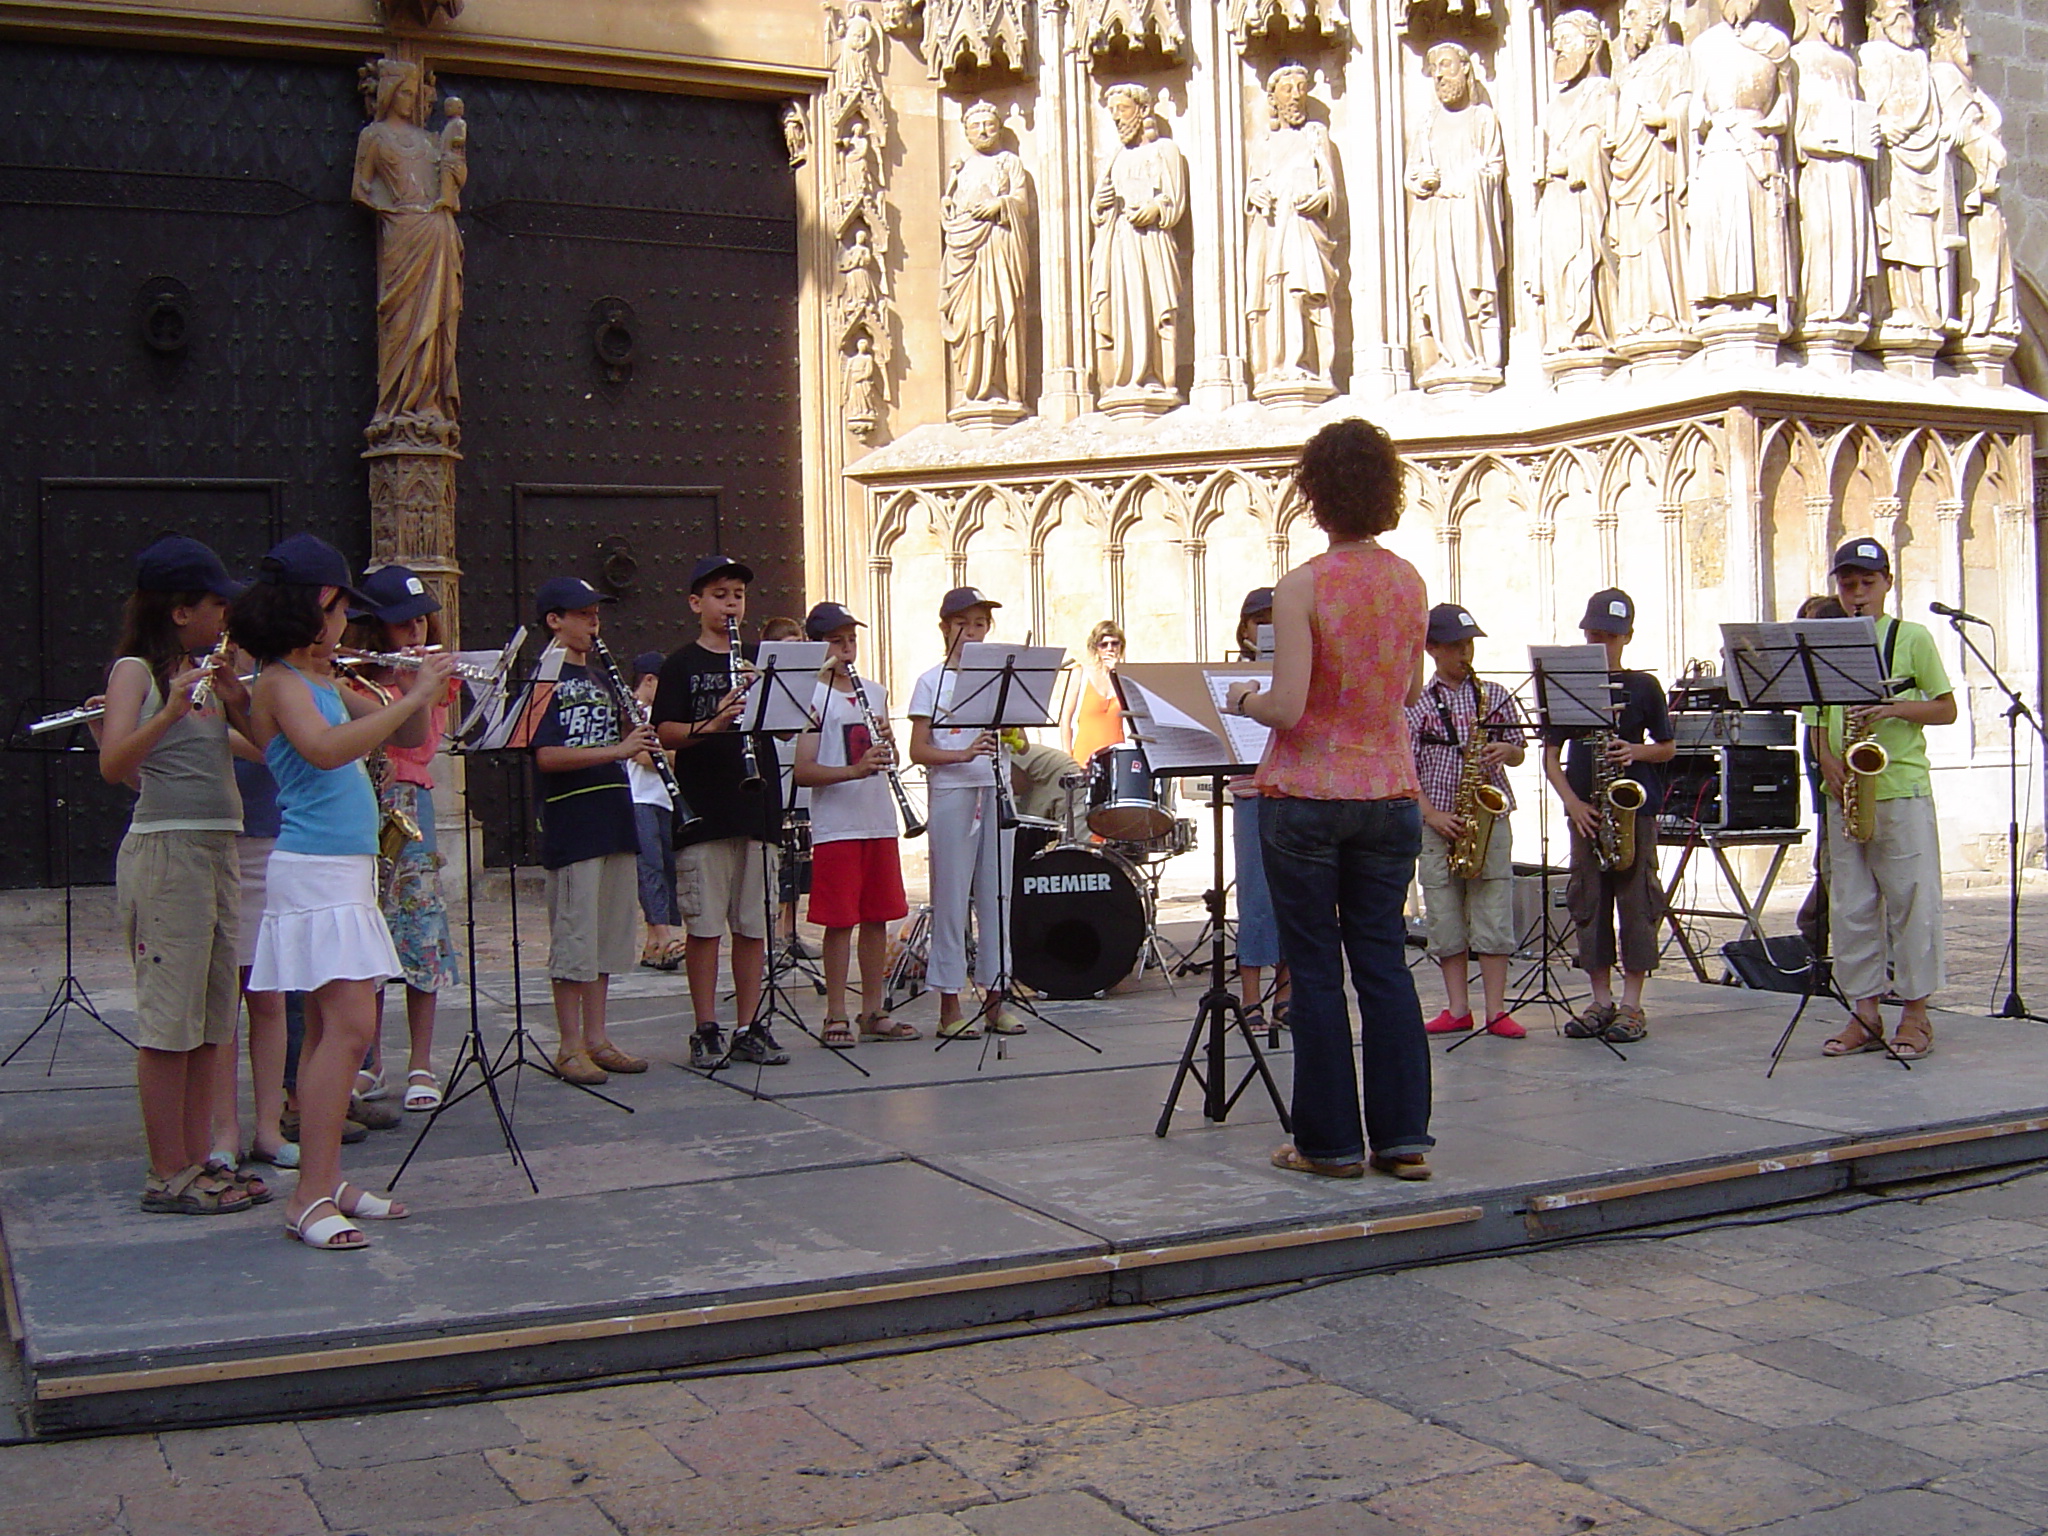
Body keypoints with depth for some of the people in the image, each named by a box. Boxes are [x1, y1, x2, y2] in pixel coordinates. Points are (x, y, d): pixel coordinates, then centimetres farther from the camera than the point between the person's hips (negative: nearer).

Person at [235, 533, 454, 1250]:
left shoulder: (324, 681, 16)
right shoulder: (280, 682, -10)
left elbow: (409, 736, 20)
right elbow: (326, 749, -28)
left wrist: (418, 691, 1)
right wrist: (414, 695, -23)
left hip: (346, 870, 9)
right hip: (314, 873, -9)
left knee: (330, 1028, 9)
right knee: (350, 1026, -14)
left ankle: (325, 1182, 13)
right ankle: (310, 1198, -13)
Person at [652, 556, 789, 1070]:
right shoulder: (681, 665, 4)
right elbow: (666, 733, -6)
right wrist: (709, 726, -24)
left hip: (757, 810, 3)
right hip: (703, 813, -3)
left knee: (753, 926, 5)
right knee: (704, 926, -2)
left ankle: (749, 1028, 13)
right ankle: (707, 1032, 6)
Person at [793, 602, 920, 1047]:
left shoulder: (875, 693, 13)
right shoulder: (813, 697, -5)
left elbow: (890, 758, 15)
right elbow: (804, 772, -12)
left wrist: (887, 744, -7)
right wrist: (855, 770, -25)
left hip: (879, 821, 6)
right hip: (836, 824, -6)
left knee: (878, 917, 9)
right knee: (841, 921, -3)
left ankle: (873, 1012, 17)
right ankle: (836, 1017, 4)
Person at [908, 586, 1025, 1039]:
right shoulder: (932, 682, 2)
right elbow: (918, 751, -5)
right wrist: (963, 754, -20)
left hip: (996, 793, 4)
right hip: (951, 796, -3)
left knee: (996, 896, 6)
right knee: (952, 898, -1)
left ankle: (995, 1000, 13)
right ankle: (949, 1005, 4)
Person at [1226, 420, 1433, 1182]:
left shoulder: (1301, 588, -13)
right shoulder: (1410, 582, 3)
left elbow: (1286, 709, -18)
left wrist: (1244, 698, 2)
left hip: (1306, 796, -5)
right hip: (1389, 795, 5)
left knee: (1316, 970, 3)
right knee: (1384, 962, 10)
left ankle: (1331, 1142, 8)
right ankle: (1403, 1136, 10)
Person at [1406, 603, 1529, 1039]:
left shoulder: (1496, 696, 8)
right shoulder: (1416, 705, 2)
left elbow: (1518, 754, 13)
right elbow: (1406, 770, -1)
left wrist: (1505, 750, -10)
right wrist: (1433, 815, -11)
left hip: (1490, 818, 1)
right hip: (1438, 821, 0)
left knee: (1494, 914, -2)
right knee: (1445, 917, 3)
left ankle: (1496, 1010, 2)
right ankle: (1457, 1009, 10)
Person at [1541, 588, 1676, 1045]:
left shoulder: (1642, 686, 3)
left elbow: (1667, 748, 8)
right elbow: (1551, 756, 5)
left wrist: (1635, 752, -13)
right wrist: (1573, 802, -7)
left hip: (1635, 807, -2)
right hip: (1586, 810, 2)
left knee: (1637, 900, -4)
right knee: (1588, 901, 4)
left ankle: (1632, 1005, 1)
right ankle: (1601, 1000, 13)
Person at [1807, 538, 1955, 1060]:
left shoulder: (1912, 638, 2)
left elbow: (1947, 709, 1)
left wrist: (1893, 709, -14)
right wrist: (1826, 758, -5)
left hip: (1901, 787, -4)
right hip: (1844, 790, 4)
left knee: (1912, 899, -2)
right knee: (1850, 904, 5)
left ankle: (1916, 1012, 6)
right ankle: (1865, 1013, 11)